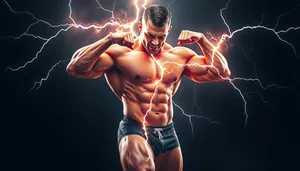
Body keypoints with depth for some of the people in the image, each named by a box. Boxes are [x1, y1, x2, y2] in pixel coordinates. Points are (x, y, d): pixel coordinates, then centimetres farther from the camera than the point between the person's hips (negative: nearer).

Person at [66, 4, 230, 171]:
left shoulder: (181, 55, 7)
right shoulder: (121, 53, -8)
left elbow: (222, 72, 8)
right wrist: (110, 39, -22)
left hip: (168, 134, 6)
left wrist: (202, 39, -3)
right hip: (134, 130, -5)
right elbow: (75, 68, -16)